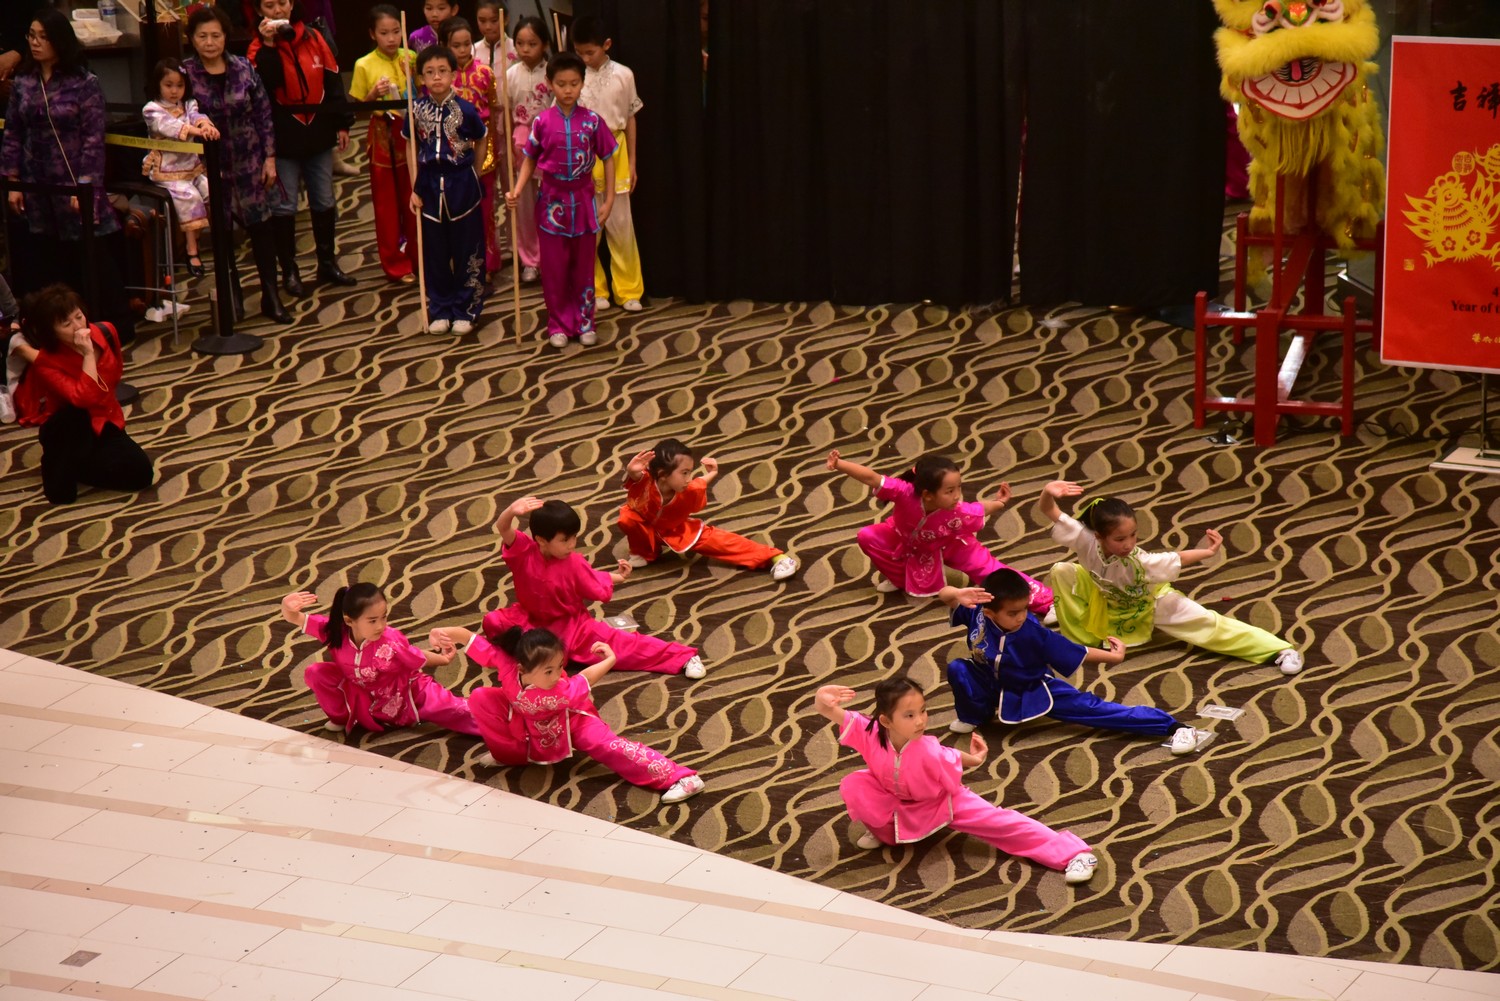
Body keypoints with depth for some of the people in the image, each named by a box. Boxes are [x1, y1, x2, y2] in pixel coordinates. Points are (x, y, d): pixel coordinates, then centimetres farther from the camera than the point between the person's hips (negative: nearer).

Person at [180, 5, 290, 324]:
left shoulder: (243, 68, -1)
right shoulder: (184, 74, -7)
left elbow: (263, 113, 3)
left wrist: (270, 157, 1)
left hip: (248, 162, 1)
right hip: (210, 164, -1)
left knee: (260, 226, 4)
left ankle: (271, 297, 15)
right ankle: (232, 297, 20)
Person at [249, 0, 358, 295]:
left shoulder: (313, 38, 3)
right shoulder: (259, 47, -4)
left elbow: (332, 80, 6)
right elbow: (262, 83, -23)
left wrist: (342, 123, 3)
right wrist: (268, 45, -26)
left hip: (318, 134, 3)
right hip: (283, 139, -3)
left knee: (323, 202, 13)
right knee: (284, 206, 2)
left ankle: (328, 263, 25)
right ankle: (289, 271, 10)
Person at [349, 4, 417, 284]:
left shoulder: (411, 58, 0)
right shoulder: (364, 65, -5)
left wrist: (413, 76, -9)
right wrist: (373, 94, -18)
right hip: (382, 135, -2)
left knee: (413, 198, 7)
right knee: (387, 202, 6)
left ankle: (417, 258, 20)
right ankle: (395, 264, 15)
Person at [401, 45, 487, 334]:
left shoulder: (465, 110, -10)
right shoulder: (416, 111, -4)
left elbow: (480, 142, 5)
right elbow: (412, 150, 4)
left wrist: (471, 174, 3)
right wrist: (415, 188, 0)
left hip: (462, 184, -2)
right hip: (430, 186, 2)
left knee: (466, 250, 5)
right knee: (435, 252, 9)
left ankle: (465, 310, 17)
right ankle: (440, 310, 21)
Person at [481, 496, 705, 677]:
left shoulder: (574, 563, -14)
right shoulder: (523, 550, -20)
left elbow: (596, 586, 2)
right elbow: (503, 529, -40)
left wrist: (617, 577, -7)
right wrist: (512, 511, -59)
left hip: (571, 625, -1)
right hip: (529, 620, 1)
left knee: (613, 640, -19)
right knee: (493, 622, -26)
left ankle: (682, 657, -22)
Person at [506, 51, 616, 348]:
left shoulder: (592, 121, -6)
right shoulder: (542, 122, -5)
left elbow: (608, 158, 1)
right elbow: (529, 160, 4)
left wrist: (608, 200, -2)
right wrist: (517, 190, -10)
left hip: (583, 199, 0)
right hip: (552, 200, 0)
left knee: (583, 265, 9)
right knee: (554, 267, 6)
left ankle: (584, 322, 20)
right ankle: (559, 324, 16)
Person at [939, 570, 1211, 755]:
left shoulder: (1034, 633, -27)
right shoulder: (977, 613, -25)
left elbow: (1075, 653, -19)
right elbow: (943, 594, -22)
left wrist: (1113, 657, -22)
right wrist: (959, 594, -44)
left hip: (1035, 690, -2)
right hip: (991, 686, 2)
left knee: (1087, 707, -15)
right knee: (957, 669, -27)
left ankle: (1172, 727, -18)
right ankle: (974, 715, 4)